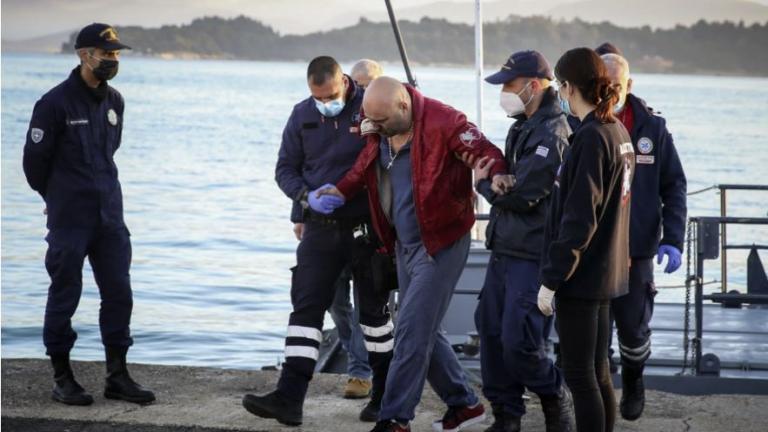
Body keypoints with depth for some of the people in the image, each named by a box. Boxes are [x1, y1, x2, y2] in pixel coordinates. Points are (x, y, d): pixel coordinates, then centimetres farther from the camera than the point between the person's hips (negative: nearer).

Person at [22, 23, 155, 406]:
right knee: (64, 295, 3)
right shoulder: (55, 102, -12)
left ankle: (117, 376, 13)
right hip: (69, 217, -6)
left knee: (118, 293, 5)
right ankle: (62, 378, 13)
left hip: (109, 215, 6)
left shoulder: (114, 101, 7)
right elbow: (35, 158, -4)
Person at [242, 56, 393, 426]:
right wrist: (307, 196, -12)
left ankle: (384, 395, 23)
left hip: (366, 226, -3)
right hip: (320, 227, 3)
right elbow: (285, 168, 8)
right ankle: (289, 398, -7)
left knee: (374, 308, 8)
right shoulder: (302, 115, 3)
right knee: (305, 307, -4)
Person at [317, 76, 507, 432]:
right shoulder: (380, 131, 3)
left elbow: (484, 151, -23)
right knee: (423, 331, 15)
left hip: (440, 243, -9)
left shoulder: (441, 122, -20)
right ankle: (464, 403, 29)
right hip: (404, 244, 9)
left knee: (413, 332, -8)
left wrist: (497, 174, -44)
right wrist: (342, 190, -4)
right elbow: (365, 168, 14)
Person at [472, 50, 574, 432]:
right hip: (505, 248, 9)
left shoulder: (552, 133, -17)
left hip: (532, 254, -9)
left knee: (519, 342, -11)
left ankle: (555, 401, 14)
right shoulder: (523, 126, 13)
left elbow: (521, 196, -20)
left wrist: (484, 184, -3)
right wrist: (495, 182, 1)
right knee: (491, 330, 10)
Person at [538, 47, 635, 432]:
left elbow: (578, 220, -20)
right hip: (607, 269, 9)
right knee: (597, 373, 15)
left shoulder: (591, 138, -18)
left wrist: (551, 279, -16)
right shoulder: (618, 132, 10)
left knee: (579, 375, -2)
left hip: (581, 275, -9)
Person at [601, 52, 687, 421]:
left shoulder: (652, 128, -2)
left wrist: (673, 240, -7)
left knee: (633, 327, 10)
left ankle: (633, 382, 39)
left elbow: (674, 187, 2)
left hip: (635, 250, 1)